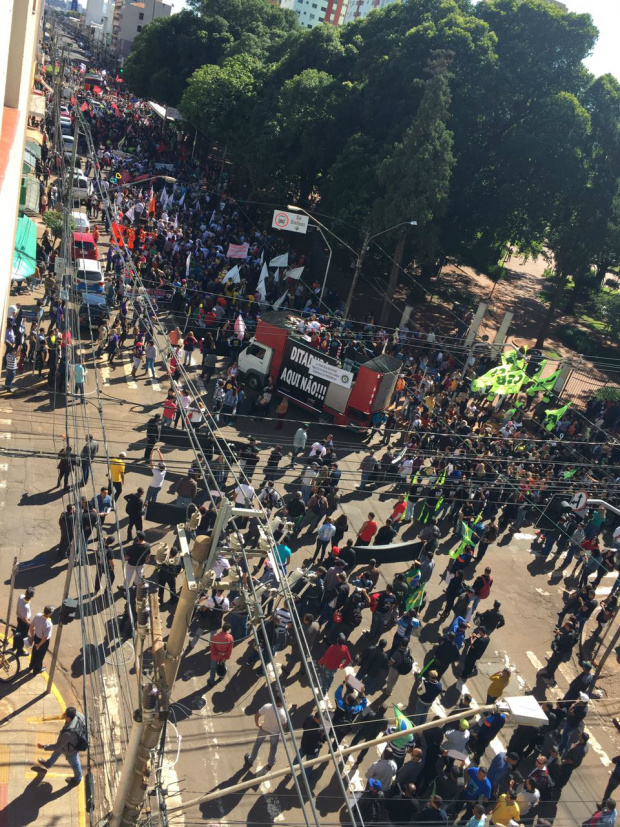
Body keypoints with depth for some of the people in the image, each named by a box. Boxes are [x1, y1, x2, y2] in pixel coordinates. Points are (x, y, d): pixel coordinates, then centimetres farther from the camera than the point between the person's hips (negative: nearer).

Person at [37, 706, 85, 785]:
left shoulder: (68, 734, -48)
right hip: (75, 740, 6)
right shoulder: (77, 715, -32)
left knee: (74, 763, 25)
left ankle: (77, 778, 57)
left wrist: (44, 747, -19)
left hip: (70, 749, -6)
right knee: (57, 752, 33)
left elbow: (57, 746, -31)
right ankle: (48, 764, 65)